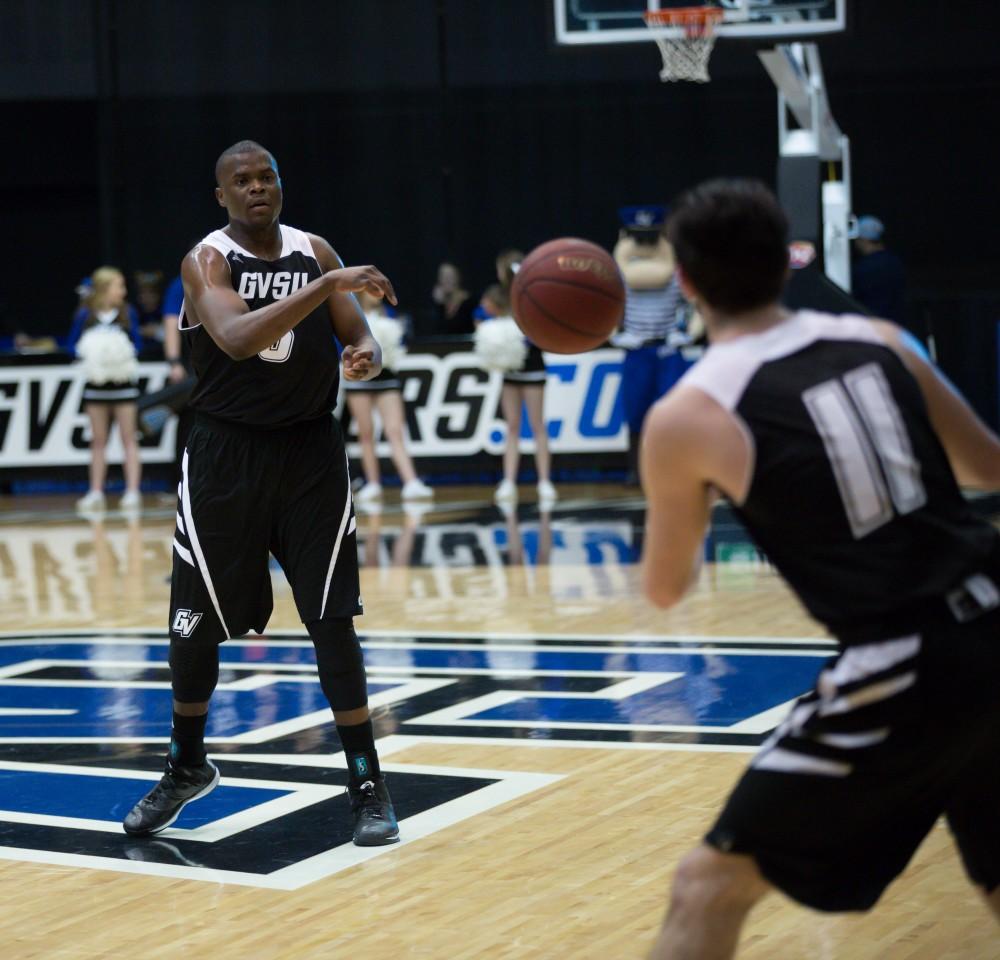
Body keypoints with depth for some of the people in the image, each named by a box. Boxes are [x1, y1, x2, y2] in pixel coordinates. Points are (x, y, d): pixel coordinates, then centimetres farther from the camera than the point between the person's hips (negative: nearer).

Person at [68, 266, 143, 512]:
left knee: (129, 438, -2)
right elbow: (73, 345, 1)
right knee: (98, 441, 9)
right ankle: (96, 493, 15)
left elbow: (137, 343, 4)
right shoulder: (85, 315, -4)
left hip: (123, 382, -1)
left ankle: (132, 492, -2)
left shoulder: (128, 312, -2)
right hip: (96, 383, 1)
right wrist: (87, 353, -18)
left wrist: (127, 352, -16)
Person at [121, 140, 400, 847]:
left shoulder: (317, 253, 2)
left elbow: (358, 335, 6)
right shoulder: (206, 261, -10)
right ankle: (187, 768, 30)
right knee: (196, 623, 7)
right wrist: (328, 286, -36)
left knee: (332, 618, -5)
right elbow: (237, 338, -28)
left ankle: (368, 782, 3)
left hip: (311, 452, 1)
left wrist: (367, 353, -20)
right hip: (227, 453, -1)